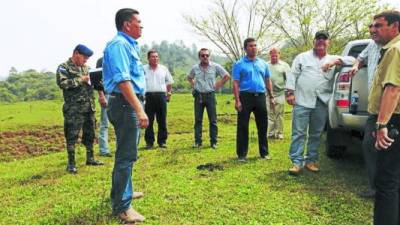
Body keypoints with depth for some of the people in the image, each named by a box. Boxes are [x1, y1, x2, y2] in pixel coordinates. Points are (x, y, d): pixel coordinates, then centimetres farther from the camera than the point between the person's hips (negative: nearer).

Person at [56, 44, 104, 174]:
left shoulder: (85, 67, 18)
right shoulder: (64, 67, -4)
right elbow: (62, 83, -19)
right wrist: (80, 80, -16)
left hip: (89, 106, 7)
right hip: (74, 108, -7)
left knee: (90, 134, 14)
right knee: (72, 136, -3)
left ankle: (90, 158, 27)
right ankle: (71, 164, 4)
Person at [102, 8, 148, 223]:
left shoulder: (128, 44, 18)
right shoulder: (119, 44, -15)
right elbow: (122, 80, -27)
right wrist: (139, 109, -32)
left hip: (130, 104, 11)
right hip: (126, 105, -11)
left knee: (126, 152, 21)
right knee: (126, 155, -6)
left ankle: (121, 192, 36)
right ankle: (122, 206, 3)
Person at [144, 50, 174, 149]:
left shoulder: (164, 69, 12)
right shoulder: (143, 69, 6)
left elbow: (169, 82, 18)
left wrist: (169, 93, 10)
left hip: (161, 96, 2)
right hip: (148, 96, -1)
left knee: (162, 120, 4)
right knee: (149, 120, 2)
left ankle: (162, 141, 12)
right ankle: (149, 142, 10)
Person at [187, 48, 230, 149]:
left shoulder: (215, 66, -3)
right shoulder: (195, 68, 5)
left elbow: (227, 76, 2)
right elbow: (189, 78, 23)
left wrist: (217, 85, -2)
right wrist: (194, 86, 9)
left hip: (210, 95, -2)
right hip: (198, 96, 2)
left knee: (213, 120, 1)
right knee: (198, 120, 5)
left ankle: (213, 142, 9)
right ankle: (197, 141, 12)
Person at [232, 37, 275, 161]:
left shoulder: (263, 63, 13)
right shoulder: (239, 64, -1)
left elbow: (267, 81, 17)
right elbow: (236, 83, -6)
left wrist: (271, 97, 11)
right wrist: (237, 100, -14)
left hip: (260, 96, 4)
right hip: (245, 97, -4)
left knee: (263, 126, 10)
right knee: (243, 126, 1)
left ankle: (264, 152, 22)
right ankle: (241, 154, 10)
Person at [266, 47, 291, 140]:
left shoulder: (284, 65, 5)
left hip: (280, 94, -1)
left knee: (279, 115, 1)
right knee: (269, 115, 2)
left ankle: (279, 133, 11)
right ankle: (271, 133, 9)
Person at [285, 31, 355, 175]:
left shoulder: (333, 59, 15)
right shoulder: (302, 57, 11)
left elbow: (352, 60, 6)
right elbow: (292, 75, 6)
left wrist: (335, 61, -9)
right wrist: (290, 92, -5)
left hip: (322, 103, 3)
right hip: (302, 101, -2)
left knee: (316, 134, 9)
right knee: (299, 133, -4)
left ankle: (311, 160, 21)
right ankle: (297, 162, 0)